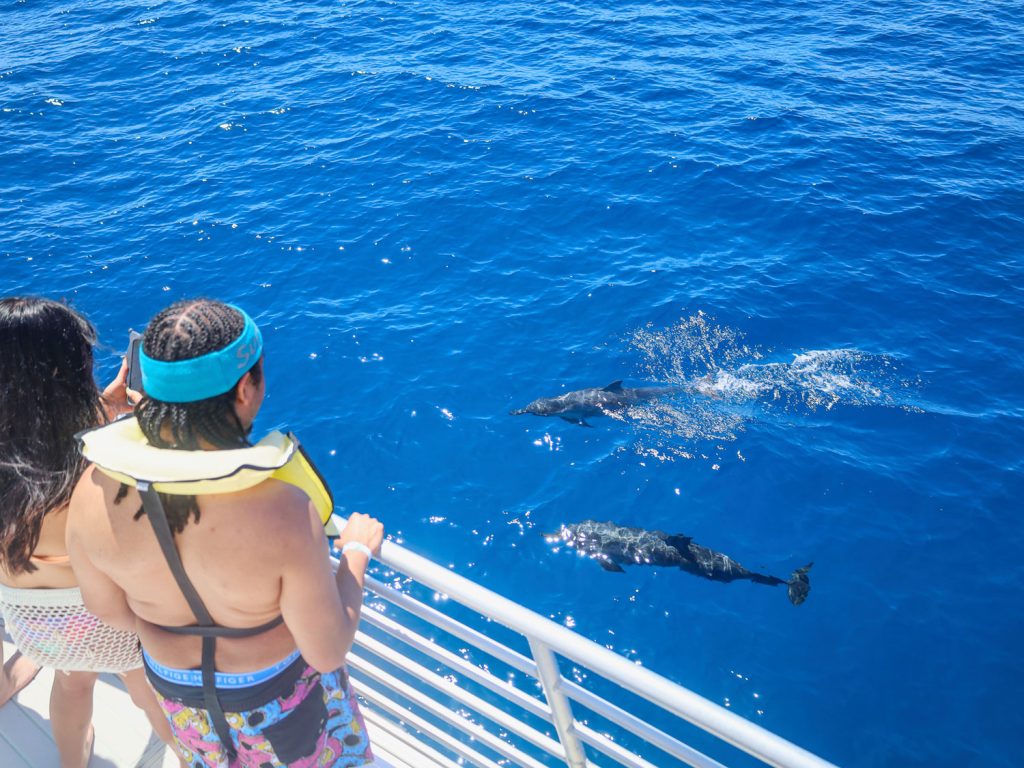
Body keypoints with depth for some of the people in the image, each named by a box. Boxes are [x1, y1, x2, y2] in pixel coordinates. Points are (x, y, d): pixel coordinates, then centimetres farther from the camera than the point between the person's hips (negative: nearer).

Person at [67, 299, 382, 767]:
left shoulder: (92, 493, -26)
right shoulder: (280, 510, -40)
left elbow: (107, 608, -6)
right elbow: (328, 653, -26)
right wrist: (357, 552, -11)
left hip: (176, 685, 4)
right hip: (278, 692, -3)